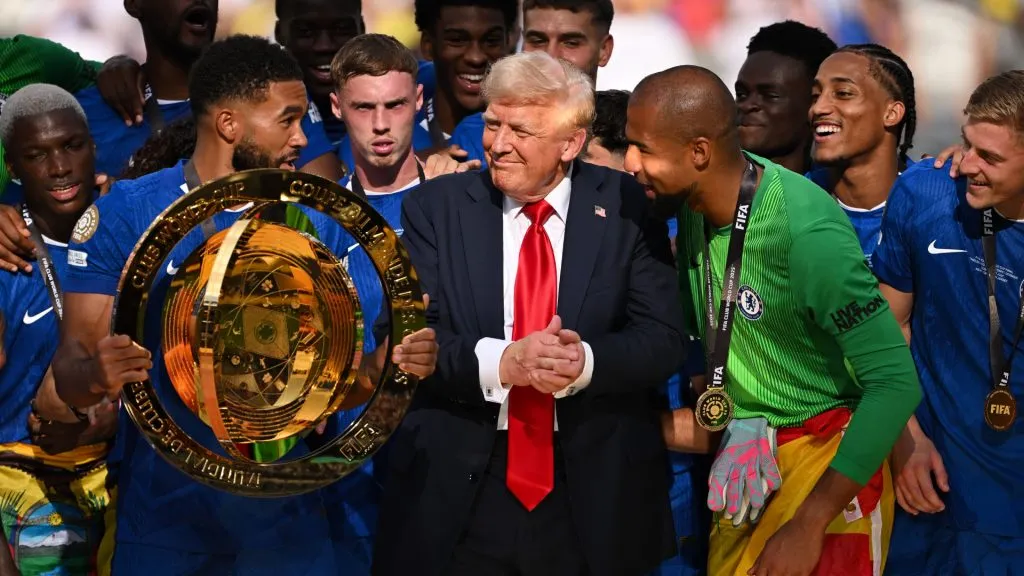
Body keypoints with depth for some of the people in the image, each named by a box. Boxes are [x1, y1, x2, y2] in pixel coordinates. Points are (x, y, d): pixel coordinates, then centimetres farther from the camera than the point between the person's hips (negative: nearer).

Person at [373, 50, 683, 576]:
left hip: (595, 493, 0)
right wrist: (500, 362, -24)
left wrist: (585, 361, -23)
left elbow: (662, 340, -4)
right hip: (456, 493, 0)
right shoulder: (436, 207, 1)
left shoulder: (625, 208, 1)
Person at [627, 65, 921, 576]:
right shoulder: (694, 205, -5)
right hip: (743, 457, 7)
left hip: (826, 459, -7)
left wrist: (809, 524, -27)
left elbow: (896, 382, -27)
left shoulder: (809, 233, -28)